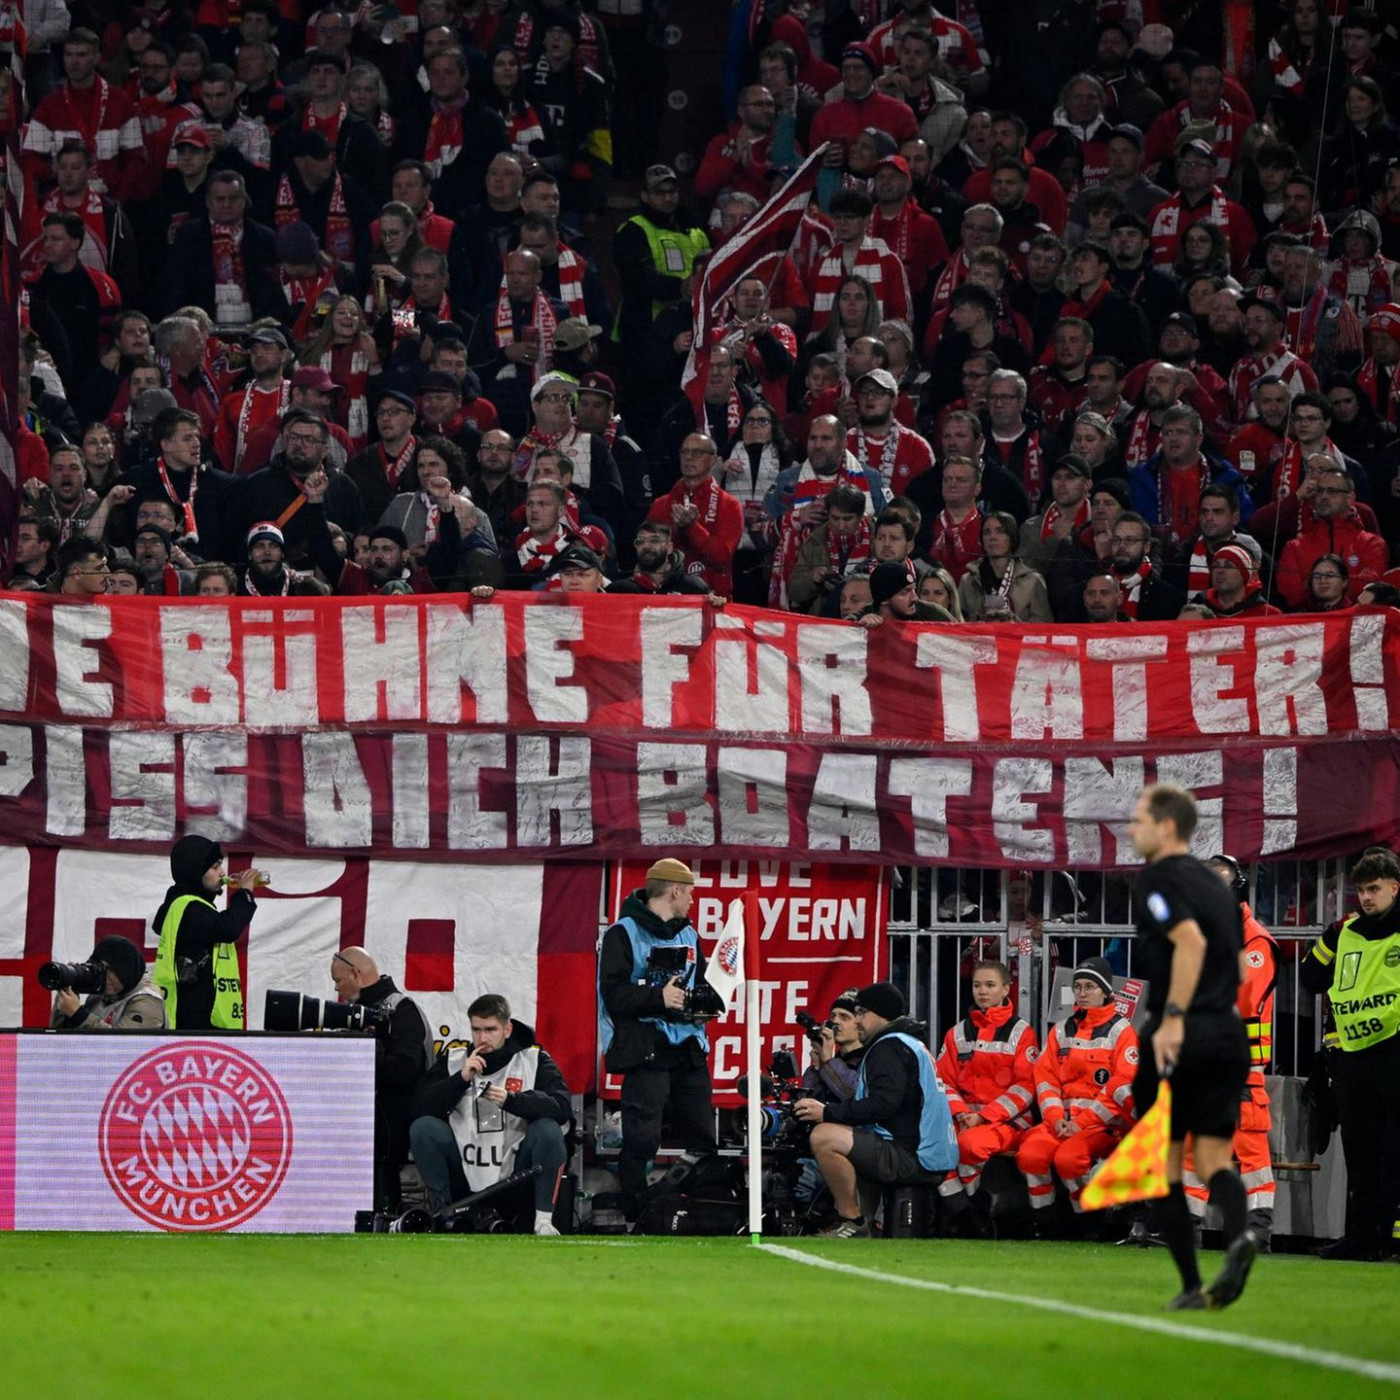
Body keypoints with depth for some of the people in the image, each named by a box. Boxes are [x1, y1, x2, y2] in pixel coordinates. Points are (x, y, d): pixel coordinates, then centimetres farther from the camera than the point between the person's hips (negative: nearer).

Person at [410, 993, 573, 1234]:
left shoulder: (533, 1058, -2)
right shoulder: (453, 1058, 4)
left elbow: (562, 1108, -17)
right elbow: (423, 1106, -6)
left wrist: (510, 1100, -30)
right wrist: (461, 1079, -19)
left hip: (514, 1174, -2)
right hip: (465, 1175, 2)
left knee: (548, 1130, -26)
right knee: (422, 1128, -18)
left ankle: (543, 1219, -16)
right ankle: (441, 1213, -7)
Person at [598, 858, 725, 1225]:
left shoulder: (688, 935, 16)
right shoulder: (624, 934, -7)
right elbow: (613, 994, -14)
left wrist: (707, 1000, 4)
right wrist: (659, 998, -25)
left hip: (689, 1049, 7)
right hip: (645, 1052, -7)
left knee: (702, 1136, 9)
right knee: (641, 1139, -10)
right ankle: (635, 1218, -5)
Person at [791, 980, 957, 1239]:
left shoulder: (890, 1047, -8)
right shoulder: (909, 1043, 25)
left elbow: (882, 1104, -21)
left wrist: (827, 1113, -16)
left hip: (914, 1158, -11)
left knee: (824, 1137, -22)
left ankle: (853, 1224, -15)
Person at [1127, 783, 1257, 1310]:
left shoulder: (1160, 878, -8)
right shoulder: (1213, 881, 17)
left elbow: (1191, 940, -23)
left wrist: (1173, 1018, -24)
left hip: (1180, 1036, -7)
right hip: (1228, 1033, 7)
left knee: (1164, 1164, 5)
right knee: (1213, 1156, 7)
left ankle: (1192, 1285, 1)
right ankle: (1239, 1232, -25)